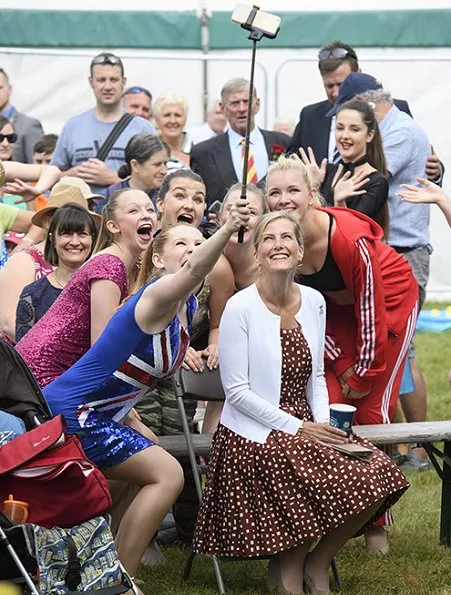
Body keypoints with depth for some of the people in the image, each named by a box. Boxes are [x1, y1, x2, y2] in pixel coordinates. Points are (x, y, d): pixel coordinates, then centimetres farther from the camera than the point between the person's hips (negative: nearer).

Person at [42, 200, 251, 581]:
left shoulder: (188, 307, 6)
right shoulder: (157, 297, -21)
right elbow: (195, 270, -46)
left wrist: (132, 420, 13)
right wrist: (227, 230, -63)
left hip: (96, 414, 10)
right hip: (70, 412, -10)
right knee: (166, 475, -13)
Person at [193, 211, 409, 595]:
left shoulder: (314, 302, 6)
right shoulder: (241, 307, -12)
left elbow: (316, 378, 13)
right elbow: (236, 390, -14)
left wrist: (323, 423, -6)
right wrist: (296, 428, -16)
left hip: (305, 427, 6)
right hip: (256, 435, -6)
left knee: (376, 475, -17)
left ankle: (317, 563, 6)